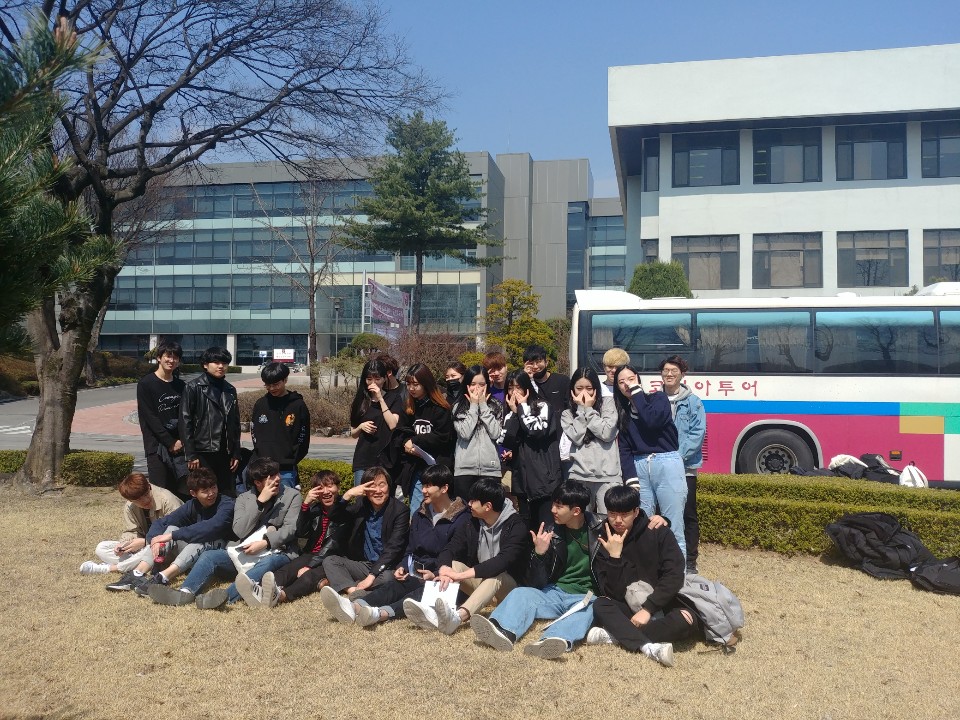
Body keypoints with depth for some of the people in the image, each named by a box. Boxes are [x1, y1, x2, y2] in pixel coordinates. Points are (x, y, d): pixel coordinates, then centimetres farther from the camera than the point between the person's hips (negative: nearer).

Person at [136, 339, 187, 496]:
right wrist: (170, 442, -11)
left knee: (185, 493, 1)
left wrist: (182, 440, -5)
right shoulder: (146, 384, -2)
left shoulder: (180, 385, 13)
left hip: (179, 446, 4)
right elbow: (149, 418, -8)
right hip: (157, 446, -4)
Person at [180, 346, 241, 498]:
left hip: (225, 454, 5)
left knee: (229, 497, 5)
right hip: (202, 453, -5)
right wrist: (190, 454, -12)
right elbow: (185, 422, -7)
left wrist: (236, 453, 10)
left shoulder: (230, 390, 13)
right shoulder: (193, 388, -2)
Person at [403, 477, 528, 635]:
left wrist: (462, 575, -39)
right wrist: (444, 569, -34)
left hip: (506, 585, -5)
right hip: (478, 582, 5)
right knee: (451, 565, -19)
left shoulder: (516, 526, -17)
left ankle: (457, 617, -63)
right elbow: (449, 550, -9)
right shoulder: (472, 523, -1)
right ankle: (432, 613, -46)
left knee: (496, 576, -37)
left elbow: (503, 561, -32)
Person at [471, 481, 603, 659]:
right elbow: (537, 584, 2)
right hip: (555, 592, 3)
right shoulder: (553, 534, 4)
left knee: (586, 610, -34)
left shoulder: (599, 531, -2)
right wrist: (538, 554, -14)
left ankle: (549, 641, -62)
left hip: (585, 597, -3)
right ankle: (503, 632, -51)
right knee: (521, 593, -21)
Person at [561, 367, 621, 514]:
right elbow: (576, 438, -5)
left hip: (607, 476, -1)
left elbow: (607, 433, -6)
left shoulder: (608, 403, 7)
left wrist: (589, 409, -2)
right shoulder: (567, 413, 11)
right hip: (579, 476, 2)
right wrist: (581, 409, -2)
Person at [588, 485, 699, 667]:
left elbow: (674, 577, -16)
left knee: (688, 621, -32)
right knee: (600, 605, -27)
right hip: (628, 608, 1)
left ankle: (615, 635, -32)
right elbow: (612, 594, -13)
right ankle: (649, 647, -44)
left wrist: (648, 609, -22)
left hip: (662, 606, -1)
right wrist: (614, 556, -24)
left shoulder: (658, 534, -9)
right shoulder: (603, 544, -5)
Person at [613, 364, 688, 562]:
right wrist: (631, 479, -4)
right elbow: (624, 449, 9)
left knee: (673, 527, -5)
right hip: (638, 467, 4)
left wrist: (637, 392, -8)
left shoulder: (658, 398, 4)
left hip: (666, 464, -4)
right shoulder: (622, 412, 14)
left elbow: (652, 421, -18)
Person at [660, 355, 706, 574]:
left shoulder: (693, 402, 0)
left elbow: (698, 433, -8)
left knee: (688, 515, 2)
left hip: (684, 468, -3)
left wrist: (679, 454, -17)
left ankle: (690, 562, 11)